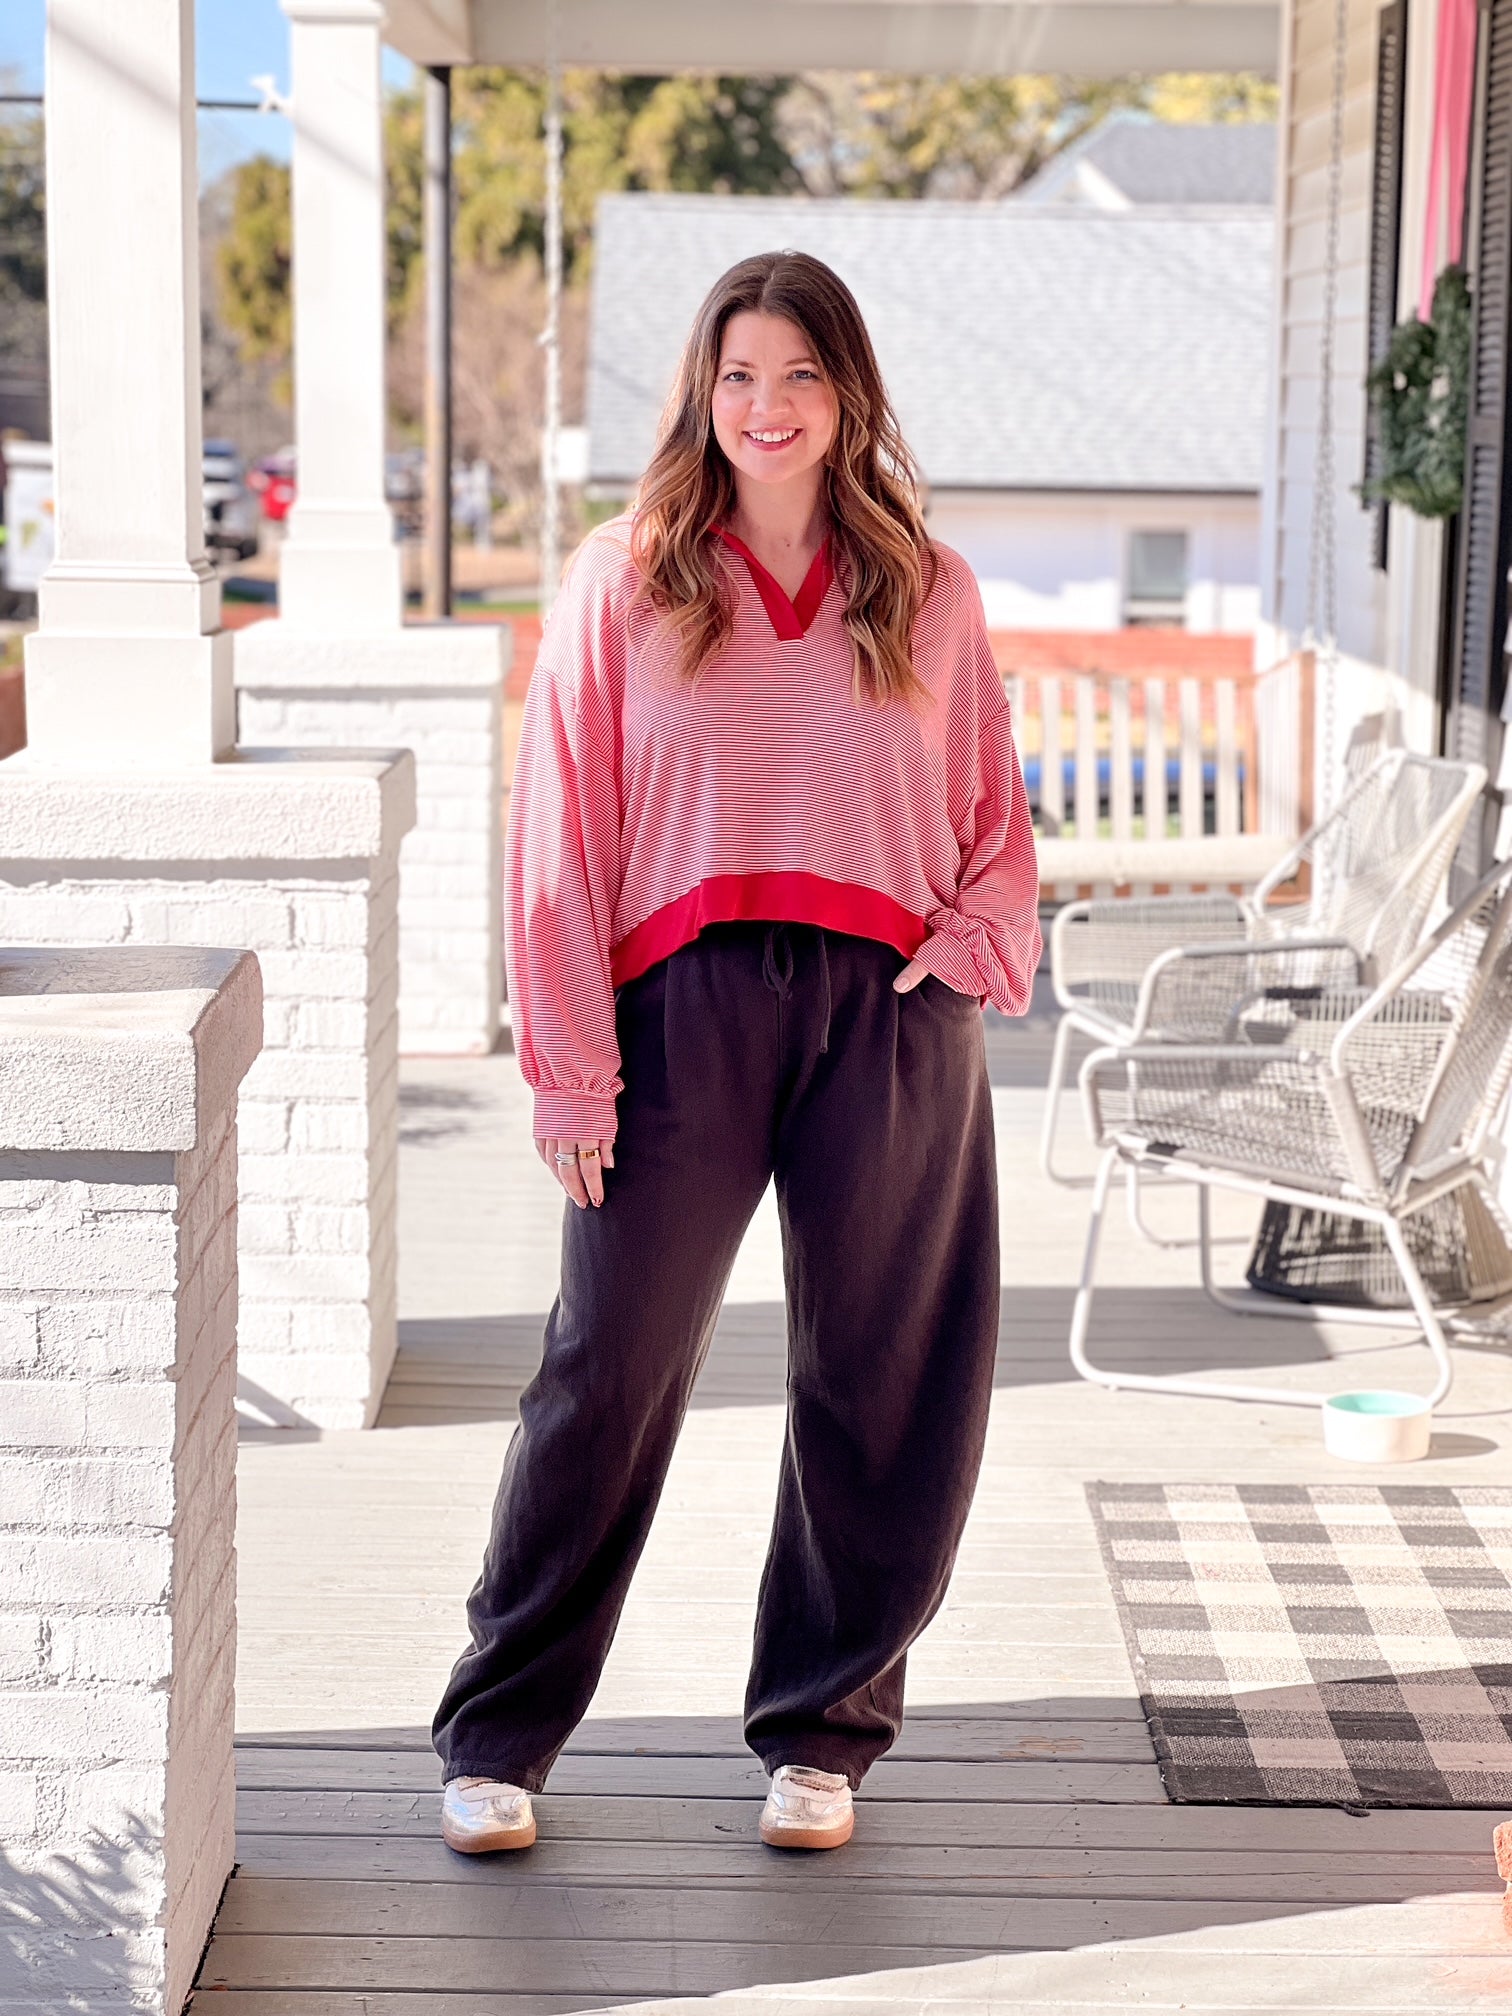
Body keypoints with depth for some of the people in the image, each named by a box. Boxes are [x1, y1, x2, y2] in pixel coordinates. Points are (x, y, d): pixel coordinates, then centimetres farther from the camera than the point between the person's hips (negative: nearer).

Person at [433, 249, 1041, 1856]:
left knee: (879, 1390, 7)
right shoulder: (623, 580, 5)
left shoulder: (927, 592, 11)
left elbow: (996, 817, 17)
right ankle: (496, 1736, 12)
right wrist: (569, 1063, -4)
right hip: (684, 1006, -2)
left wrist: (977, 943, -4)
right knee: (609, 1374, -1)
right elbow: (560, 832, 2)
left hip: (890, 1016, 2)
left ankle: (821, 1733, 22)